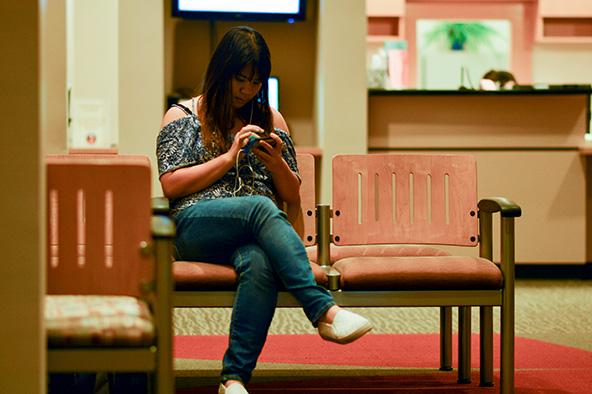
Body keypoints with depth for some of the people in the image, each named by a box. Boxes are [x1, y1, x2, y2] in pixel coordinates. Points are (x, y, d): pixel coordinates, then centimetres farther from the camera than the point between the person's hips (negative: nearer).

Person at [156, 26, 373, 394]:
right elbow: (171, 186, 1)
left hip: (258, 232, 3)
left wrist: (276, 162, 0)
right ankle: (325, 311, -45)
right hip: (197, 227, -2)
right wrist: (229, 157, -5)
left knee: (259, 263, -38)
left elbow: (293, 197, 22)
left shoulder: (271, 120, 23)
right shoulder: (183, 116, 13)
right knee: (261, 207, -37)